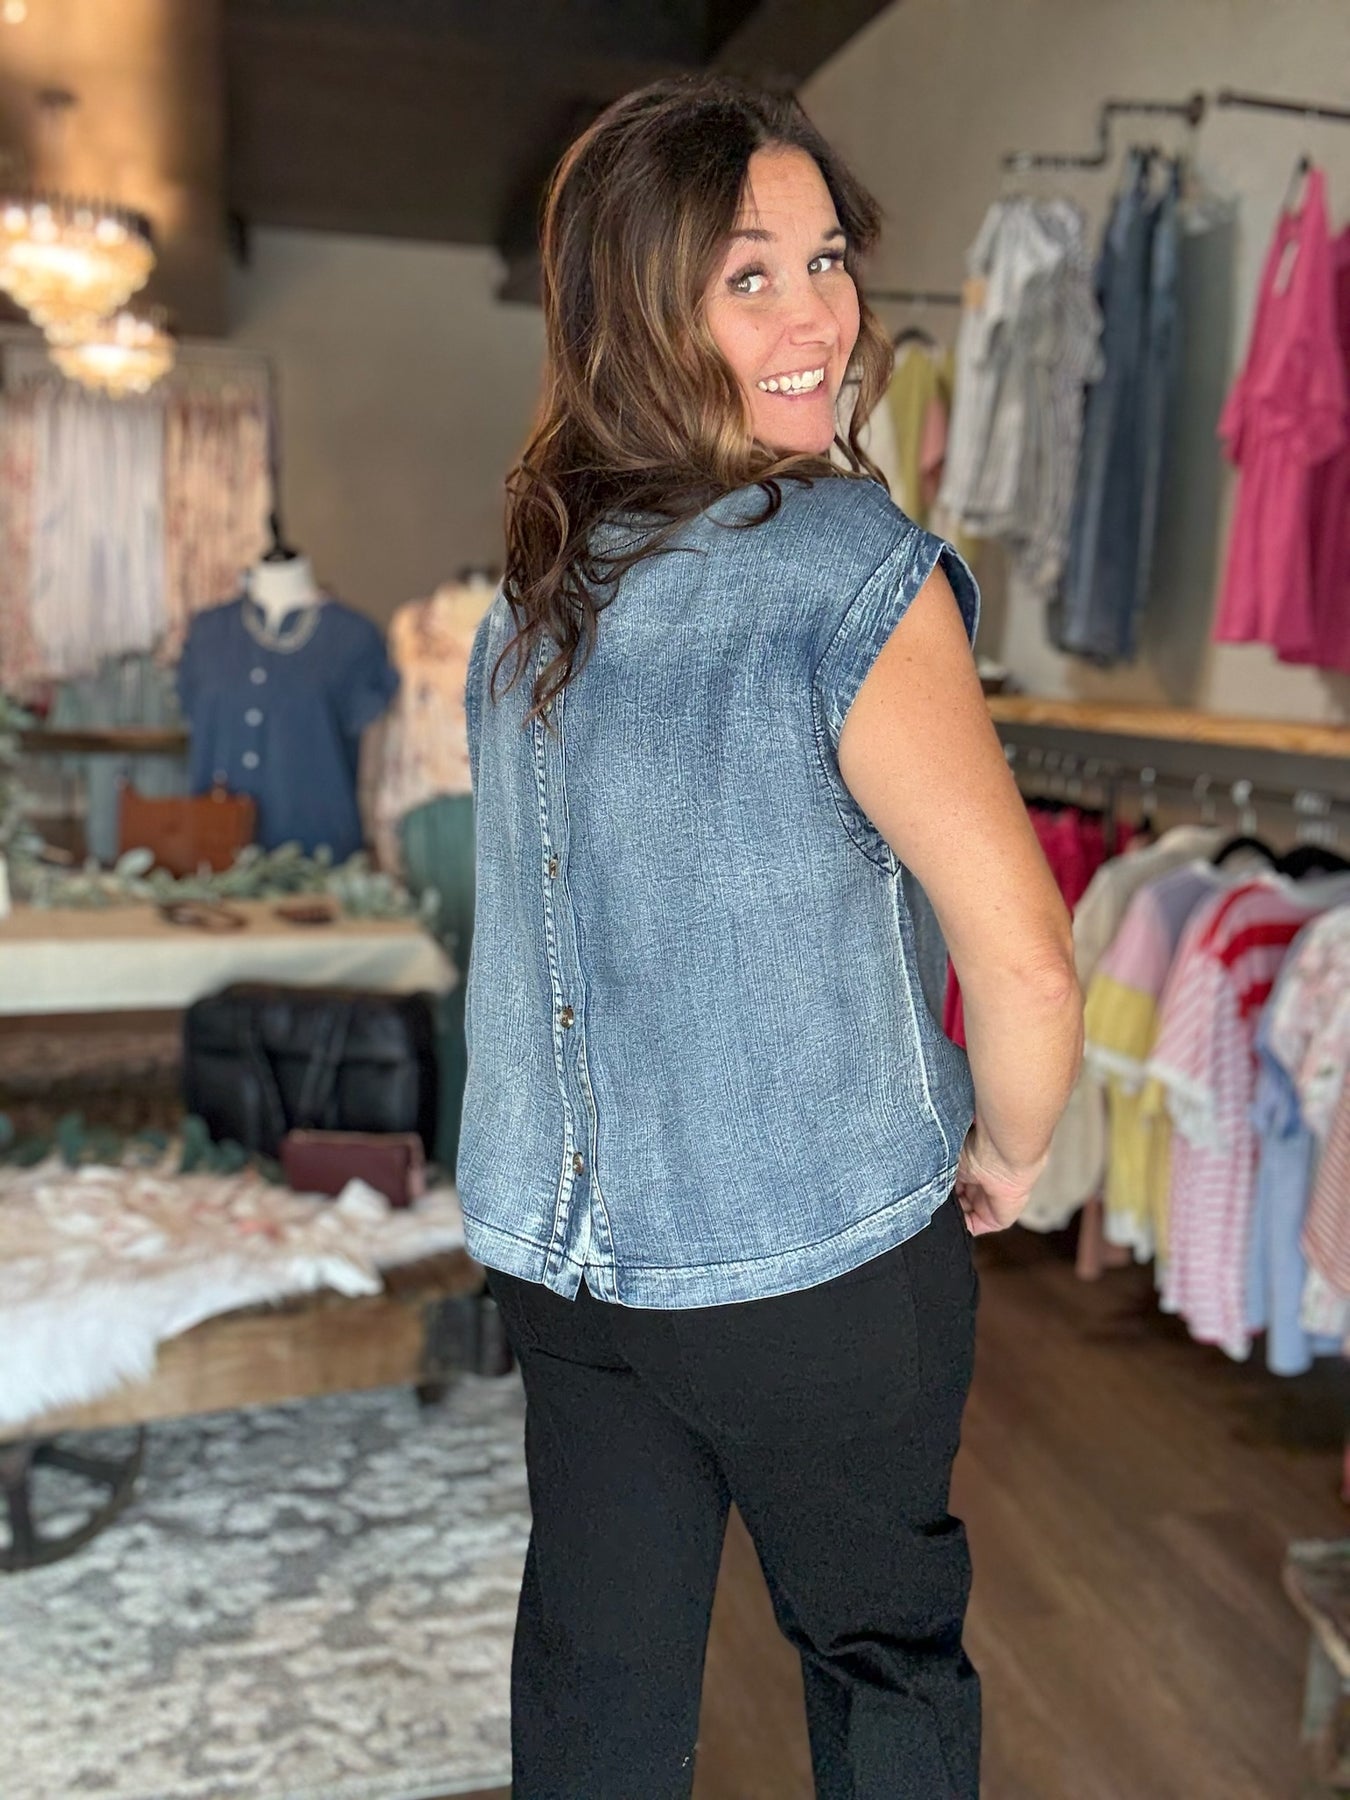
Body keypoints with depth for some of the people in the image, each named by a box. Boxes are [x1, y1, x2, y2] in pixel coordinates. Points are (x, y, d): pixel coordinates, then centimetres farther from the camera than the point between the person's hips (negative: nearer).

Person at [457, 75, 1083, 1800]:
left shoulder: (535, 568, 1)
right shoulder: (847, 564, -21)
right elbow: (1023, 958, -25)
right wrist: (1009, 1151, -5)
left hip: (556, 1248, 6)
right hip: (817, 1264, -5)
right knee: (880, 1650, 21)